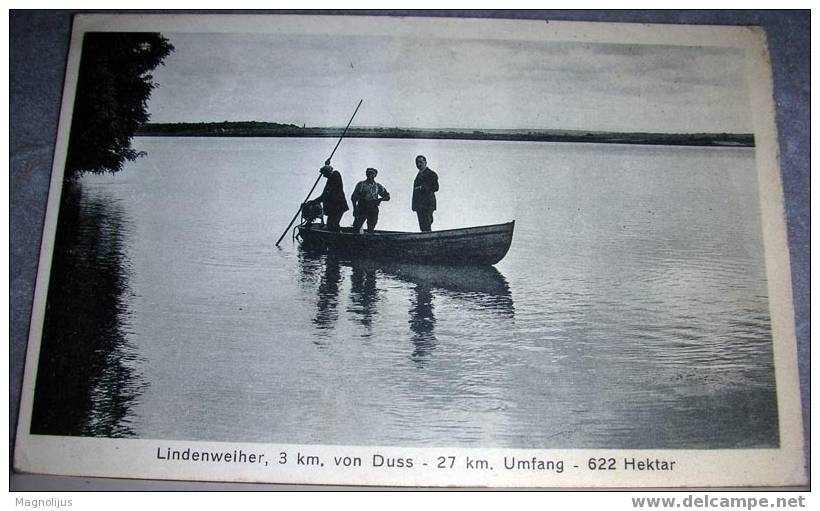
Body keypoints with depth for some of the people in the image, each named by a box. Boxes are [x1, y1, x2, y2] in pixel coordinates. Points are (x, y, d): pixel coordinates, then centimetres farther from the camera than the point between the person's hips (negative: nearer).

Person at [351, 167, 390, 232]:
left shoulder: (378, 186, 11)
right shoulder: (361, 184, 5)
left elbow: (387, 197, 14)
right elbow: (353, 197, 4)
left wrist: (380, 199, -8)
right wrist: (354, 209, -6)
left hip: (373, 210, 2)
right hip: (362, 209, -2)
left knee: (371, 230, 0)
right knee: (356, 228, -11)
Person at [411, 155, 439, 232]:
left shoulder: (431, 174, -3)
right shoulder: (419, 174, 22)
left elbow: (436, 188, -13)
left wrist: (423, 188, -22)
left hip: (427, 204, -8)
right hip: (419, 205, 8)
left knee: (426, 228, -14)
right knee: (422, 227, 9)